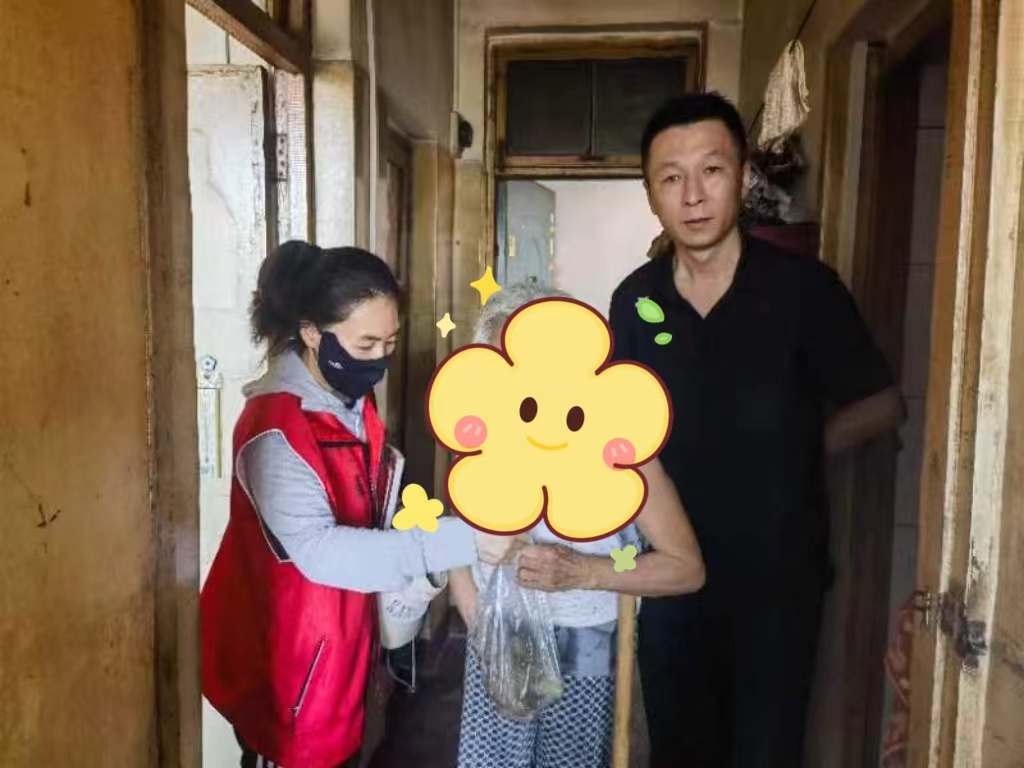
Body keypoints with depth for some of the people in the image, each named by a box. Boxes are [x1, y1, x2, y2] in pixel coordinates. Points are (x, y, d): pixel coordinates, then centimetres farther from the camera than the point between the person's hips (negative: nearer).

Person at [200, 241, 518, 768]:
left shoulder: (354, 402, 2)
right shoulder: (276, 426, -25)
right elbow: (316, 550, -31)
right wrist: (456, 541, -35)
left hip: (342, 638, 8)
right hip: (281, 651, -8)